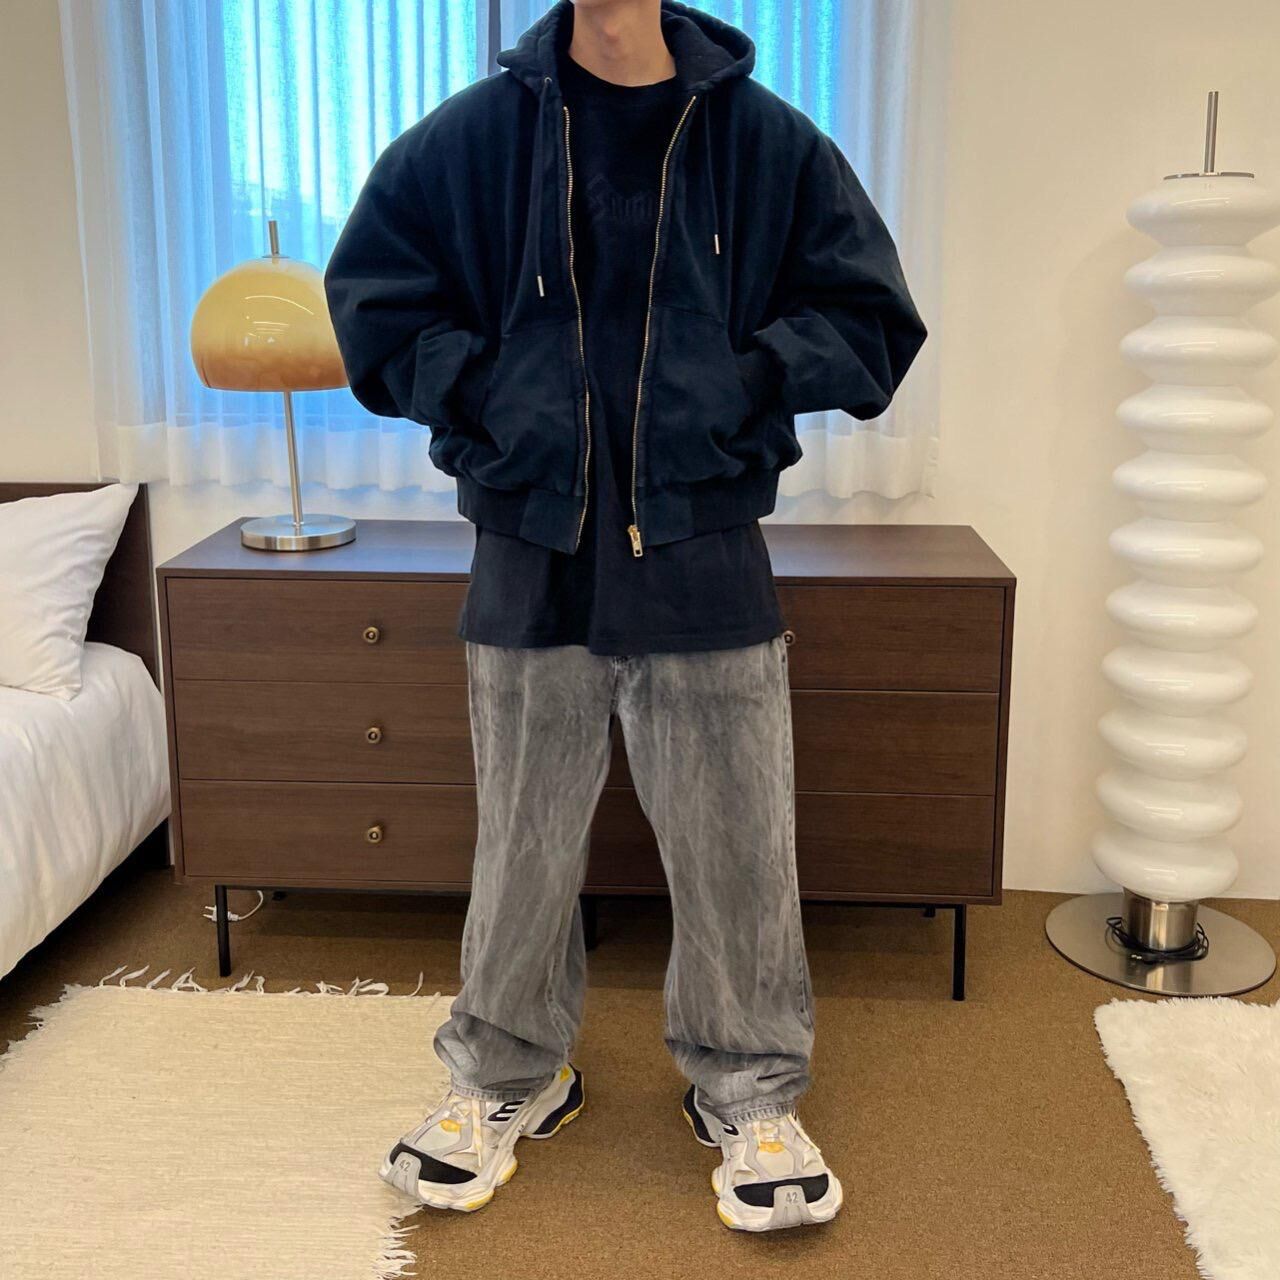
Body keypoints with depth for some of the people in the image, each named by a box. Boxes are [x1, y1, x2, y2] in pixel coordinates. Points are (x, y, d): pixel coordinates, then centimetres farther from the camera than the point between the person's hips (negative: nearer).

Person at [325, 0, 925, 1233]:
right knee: (524, 842, 13)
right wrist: (481, 392, -6)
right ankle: (509, 1073, 35)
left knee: (736, 843, 6)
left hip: (706, 562, 0)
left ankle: (748, 1090, 28)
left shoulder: (770, 142, 1)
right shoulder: (468, 137, 2)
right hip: (532, 561, 1)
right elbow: (372, 299, 8)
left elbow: (872, 320, 6)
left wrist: (748, 379, -10)